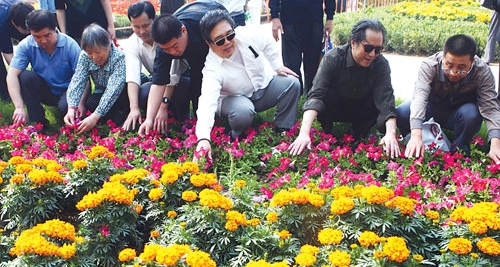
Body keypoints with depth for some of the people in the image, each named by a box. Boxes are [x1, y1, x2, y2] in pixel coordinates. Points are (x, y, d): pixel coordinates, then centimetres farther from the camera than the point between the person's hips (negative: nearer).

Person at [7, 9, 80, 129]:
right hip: (44, 91, 3)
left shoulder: (70, 45, -20)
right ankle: (38, 122, -13)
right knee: (25, 76, -25)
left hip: (67, 90, -3)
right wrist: (19, 107, -35)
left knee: (66, 106, -35)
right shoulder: (26, 45, -15)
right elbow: (12, 75, -23)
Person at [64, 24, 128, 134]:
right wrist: (71, 108, -36)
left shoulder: (119, 58, -27)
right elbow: (77, 82, -18)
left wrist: (95, 116, -45)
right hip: (101, 95, 4)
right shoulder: (85, 56, -12)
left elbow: (113, 89, -36)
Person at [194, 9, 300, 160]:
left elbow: (268, 45, 4)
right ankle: (238, 140, -5)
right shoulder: (212, 68, -33)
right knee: (243, 111, -38)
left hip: (263, 87, 5)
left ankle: (284, 131, -6)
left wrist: (278, 66, -2)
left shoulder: (247, 35, -21)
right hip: (236, 98, -4)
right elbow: (207, 102, -47)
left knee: (292, 83, -19)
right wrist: (203, 139, -60)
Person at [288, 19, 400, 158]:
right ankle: (327, 134, -7)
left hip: (363, 112, 2)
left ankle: (358, 134, -2)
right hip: (334, 109, -2)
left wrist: (391, 133, -49)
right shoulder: (333, 58, -28)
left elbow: (386, 99, -31)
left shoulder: (381, 64, -22)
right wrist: (304, 133, -52)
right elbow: (316, 95, -37)